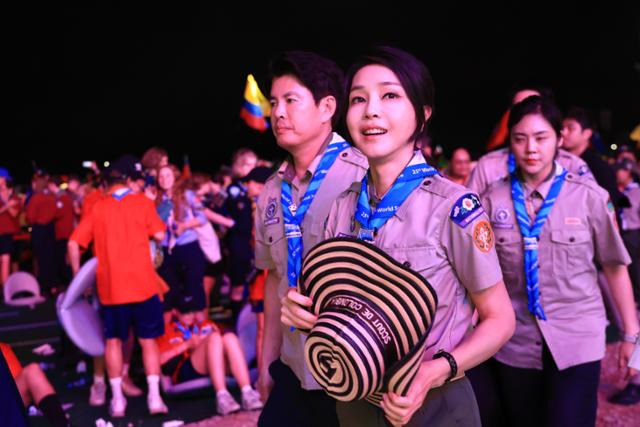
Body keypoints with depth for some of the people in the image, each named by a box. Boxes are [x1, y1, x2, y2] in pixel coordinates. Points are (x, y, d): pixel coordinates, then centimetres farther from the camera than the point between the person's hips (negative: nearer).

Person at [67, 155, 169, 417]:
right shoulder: (142, 202, 0)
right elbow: (159, 235, -3)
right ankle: (154, 397, 3)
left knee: (113, 340, 12)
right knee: (148, 340, 7)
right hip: (142, 283, -1)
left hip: (109, 286, 1)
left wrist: (78, 274, 11)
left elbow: (74, 243, 1)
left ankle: (117, 399, 11)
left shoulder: (97, 208, 5)